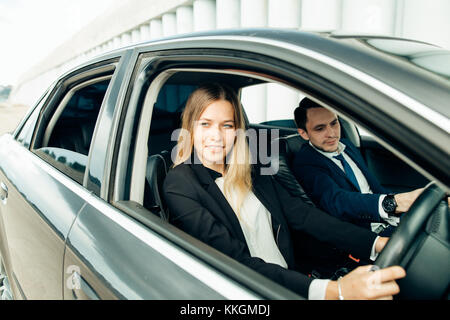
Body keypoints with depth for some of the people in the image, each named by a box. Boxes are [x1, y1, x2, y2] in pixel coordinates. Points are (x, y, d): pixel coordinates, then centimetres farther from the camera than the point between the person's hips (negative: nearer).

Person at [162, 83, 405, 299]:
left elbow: (302, 214, 1)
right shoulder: (179, 184, -10)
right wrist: (333, 291, -29)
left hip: (290, 279, 5)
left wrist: (378, 243, -12)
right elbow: (236, 260, -19)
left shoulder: (250, 171, 9)